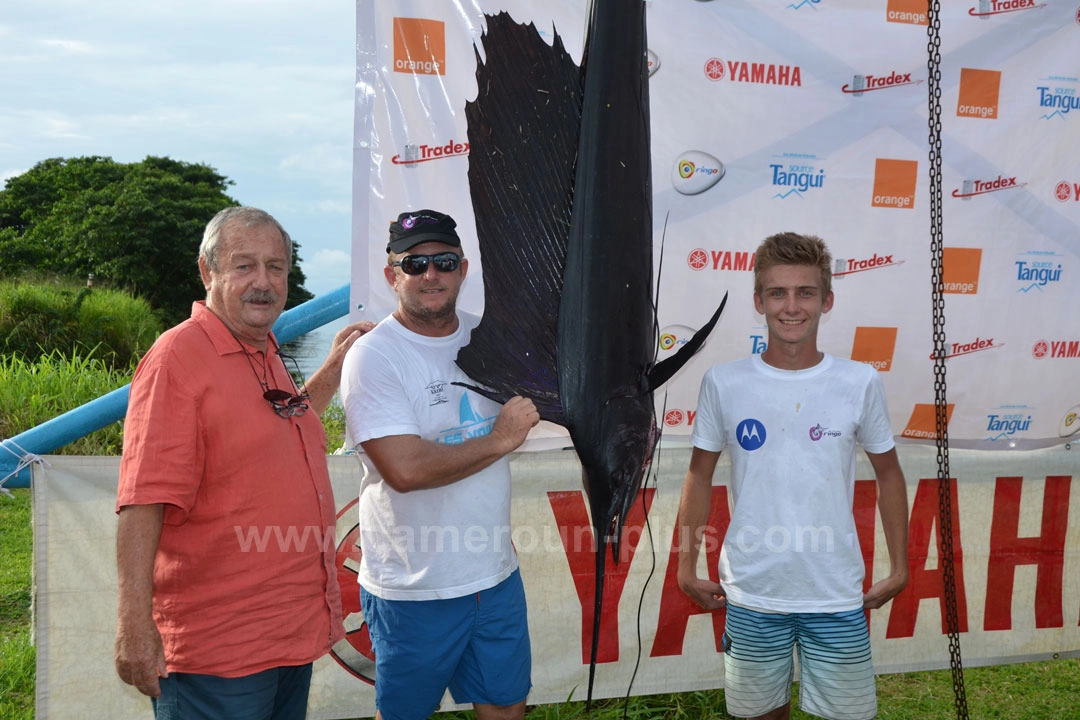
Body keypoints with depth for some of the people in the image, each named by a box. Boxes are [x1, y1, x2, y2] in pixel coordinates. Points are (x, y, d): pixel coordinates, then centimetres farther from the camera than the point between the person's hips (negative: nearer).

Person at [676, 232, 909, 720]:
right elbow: (700, 475, 5)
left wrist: (899, 569, 7)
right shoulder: (722, 383, -5)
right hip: (751, 594, 0)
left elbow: (887, 473, 7)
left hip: (837, 596, 0)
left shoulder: (860, 383, -5)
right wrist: (686, 567, 6)